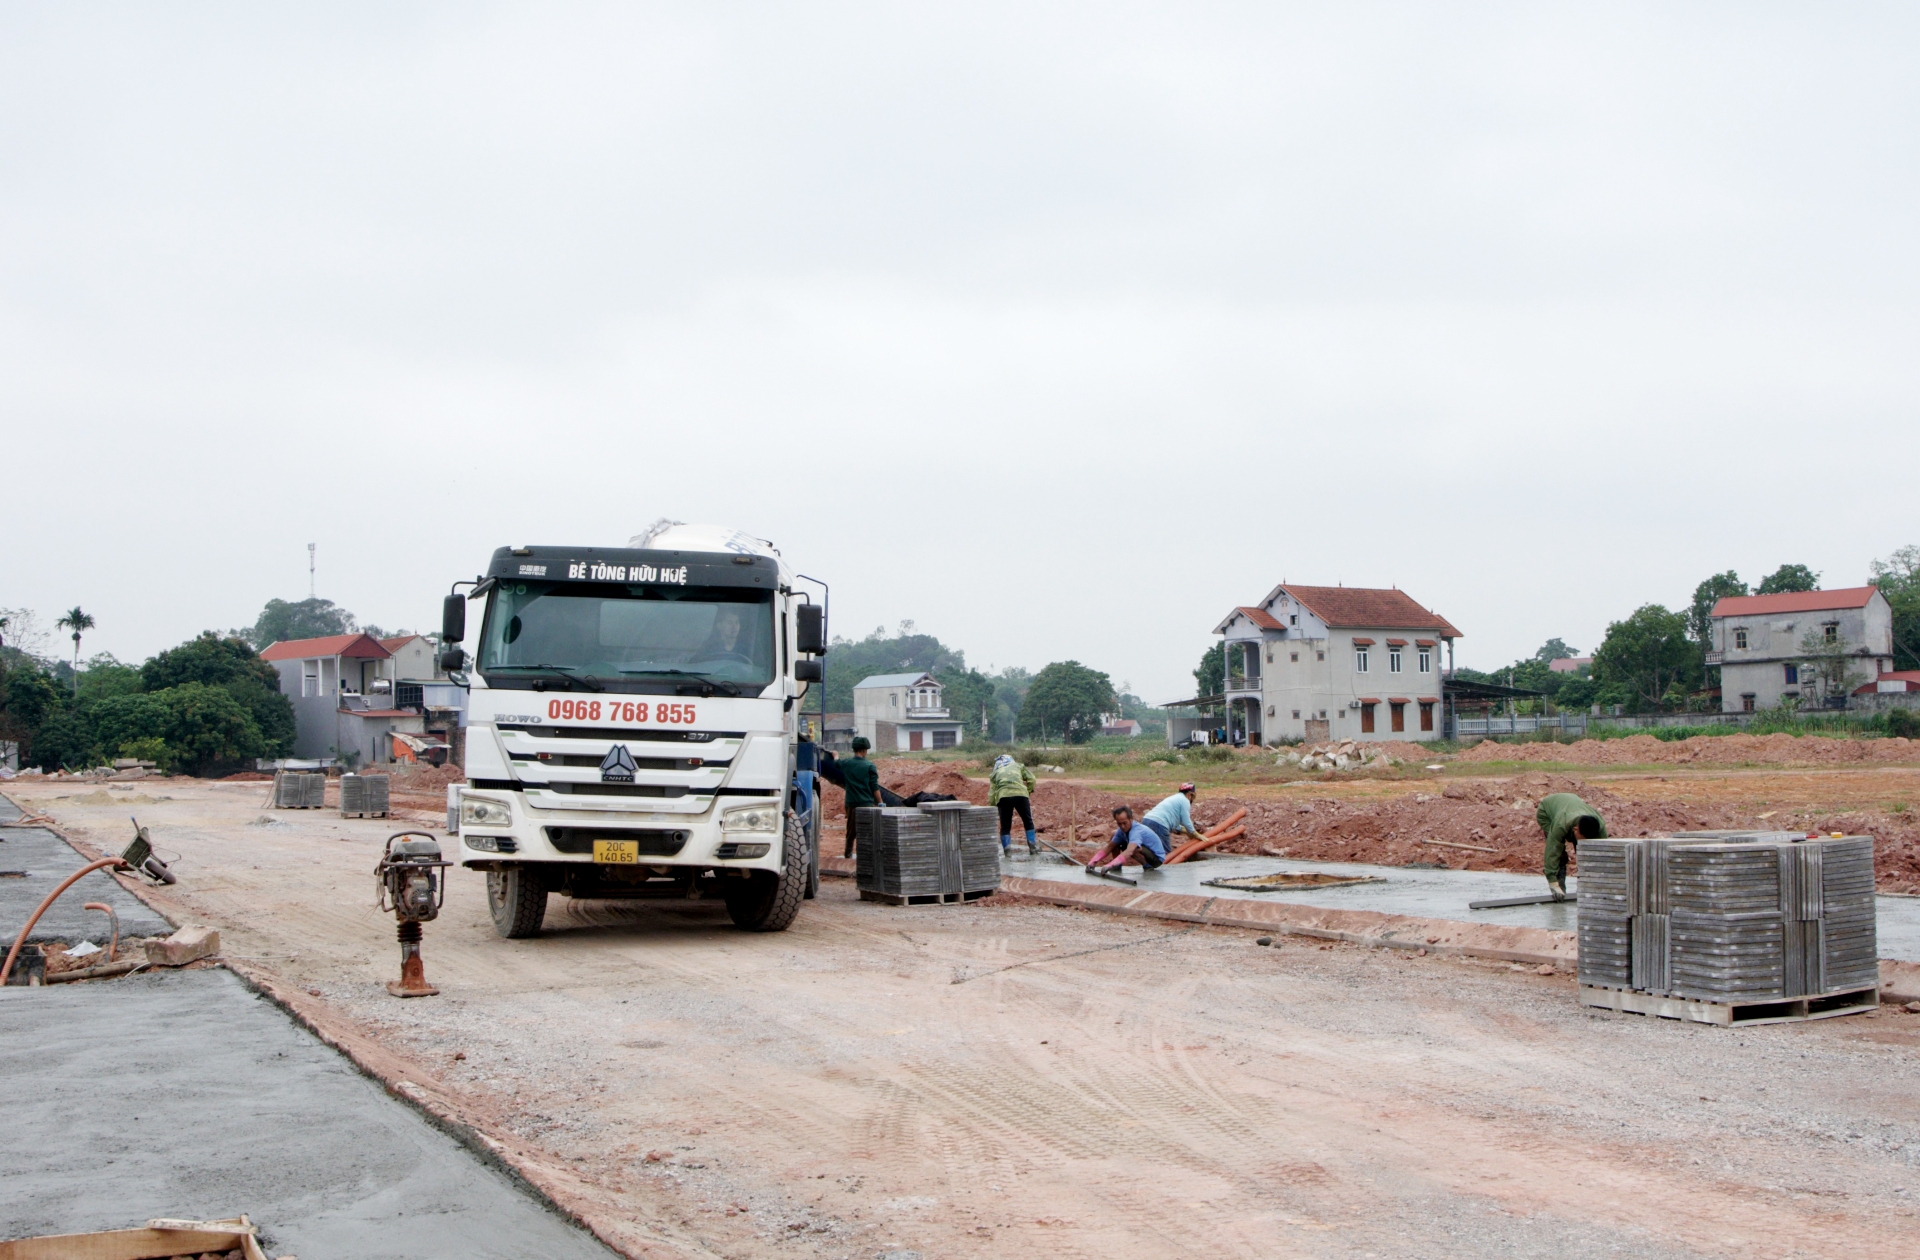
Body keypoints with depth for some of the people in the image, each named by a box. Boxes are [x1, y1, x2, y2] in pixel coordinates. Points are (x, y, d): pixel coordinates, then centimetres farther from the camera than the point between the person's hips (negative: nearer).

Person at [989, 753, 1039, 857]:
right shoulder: (1018, 766, 29)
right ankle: (1033, 847, 14)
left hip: (1003, 796, 0)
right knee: (1028, 822, 15)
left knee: (1005, 826, 10)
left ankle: (1007, 850, 1)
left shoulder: (996, 772, 28)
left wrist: (992, 806, 27)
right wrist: (1029, 791, 27)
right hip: (1020, 794, 0)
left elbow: (991, 794, 20)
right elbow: (1031, 779, 17)